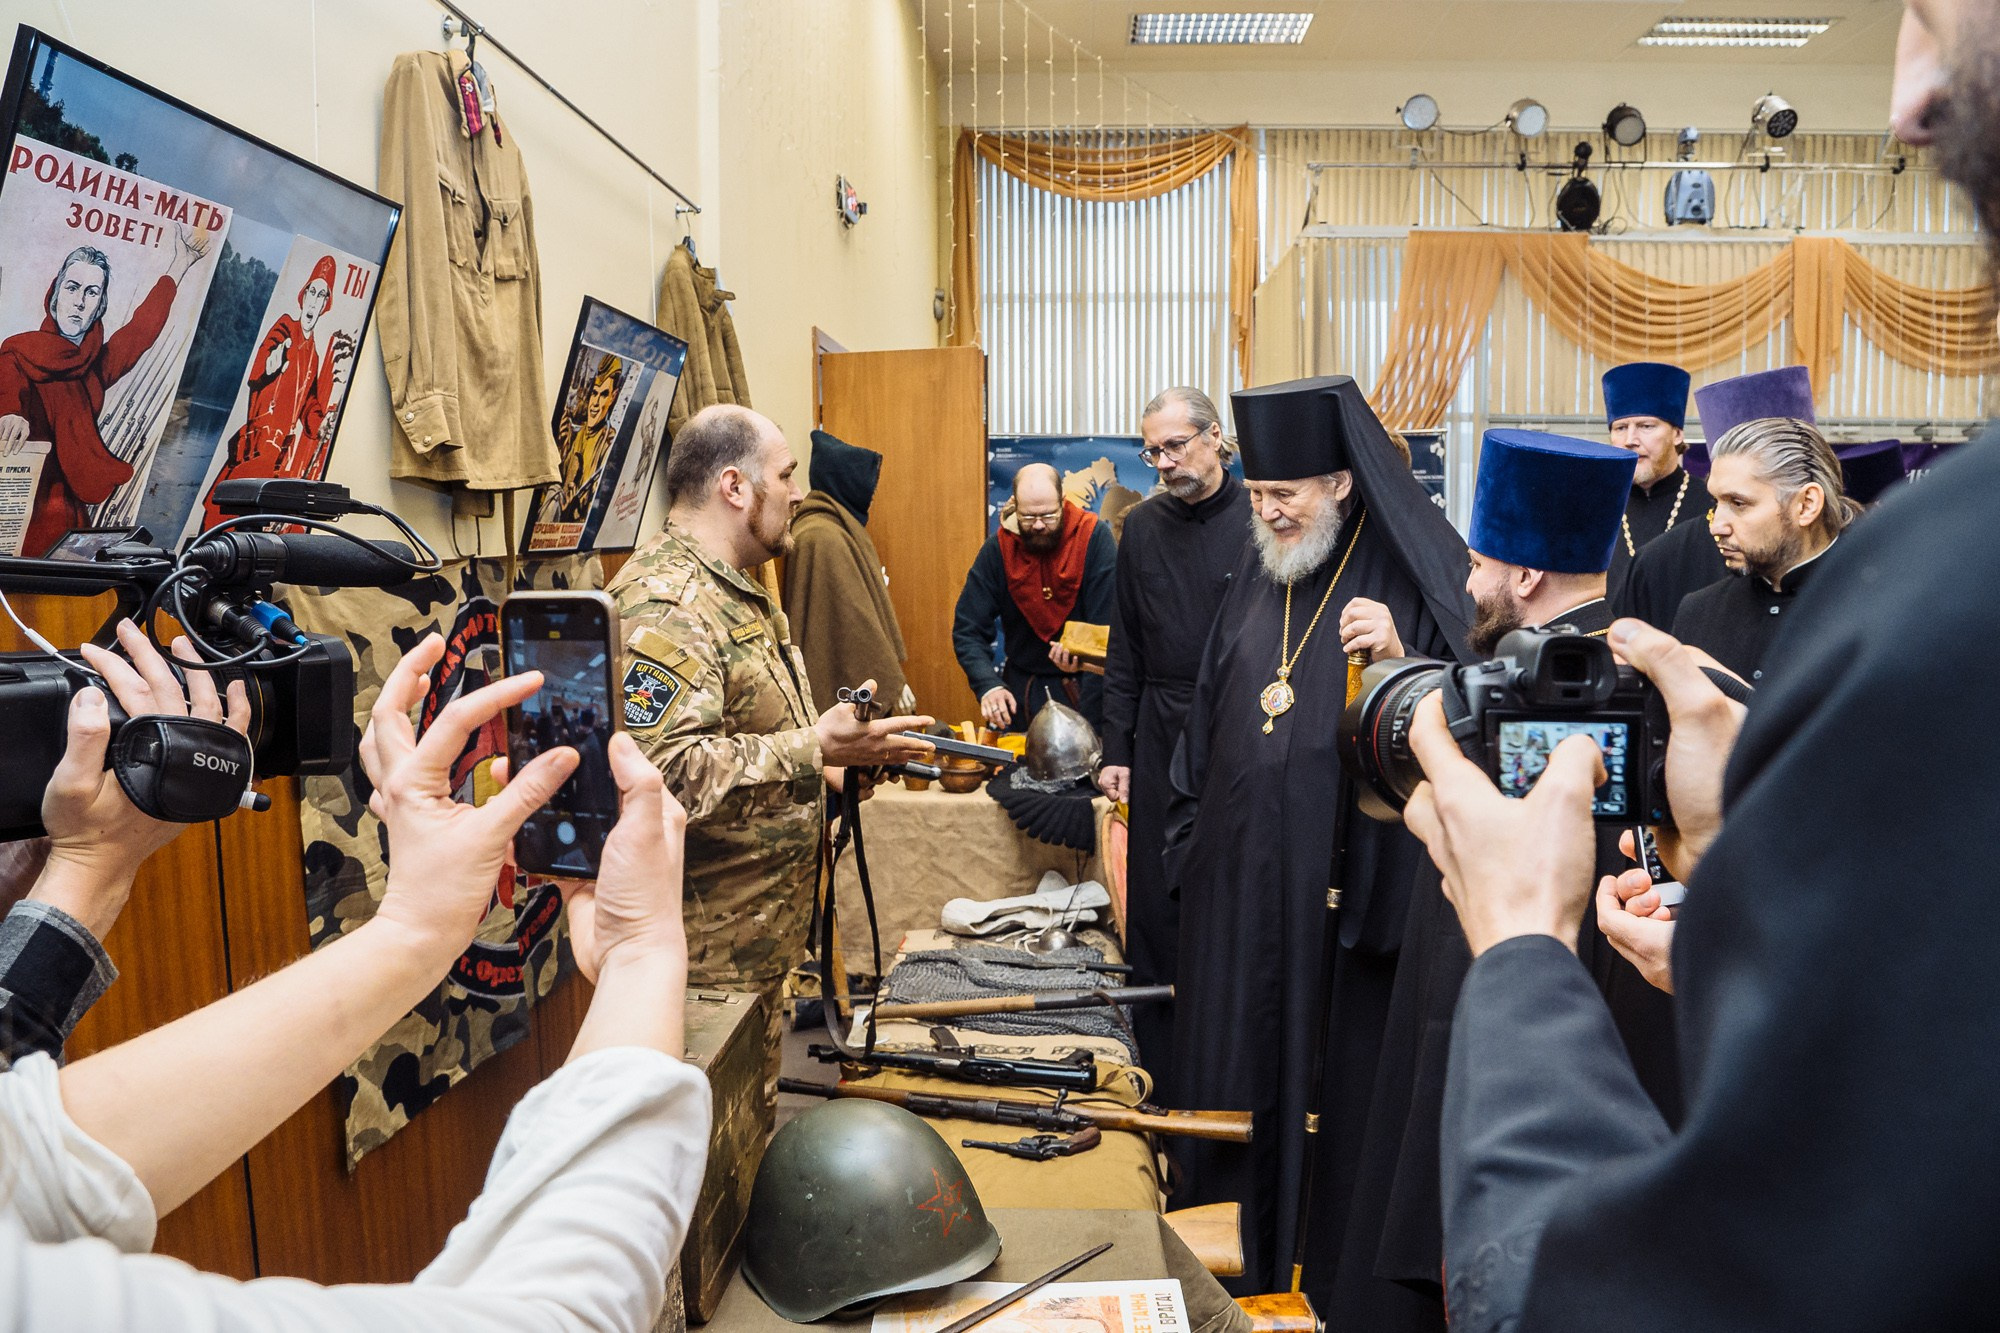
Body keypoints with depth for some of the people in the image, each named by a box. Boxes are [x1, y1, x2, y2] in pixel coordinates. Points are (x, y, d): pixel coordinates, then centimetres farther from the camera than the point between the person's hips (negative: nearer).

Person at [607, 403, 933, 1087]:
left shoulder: (733, 589, 15)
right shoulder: (663, 605, -22)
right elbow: (663, 771, -33)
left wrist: (821, 760, 14)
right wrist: (813, 748, -30)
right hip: (709, 953, -10)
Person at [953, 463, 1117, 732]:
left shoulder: (1095, 538, -14)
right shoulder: (998, 548, -7)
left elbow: (1108, 627, -17)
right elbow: (968, 631, -8)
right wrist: (988, 685, -23)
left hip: (1085, 685, -2)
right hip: (1020, 691, 2)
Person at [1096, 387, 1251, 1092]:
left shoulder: (1260, 519, -4)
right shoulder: (1142, 527, 9)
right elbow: (1125, 650, 12)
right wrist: (1117, 749, 8)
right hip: (1162, 740, 4)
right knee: (1156, 907, 7)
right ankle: (1162, 1076, 21)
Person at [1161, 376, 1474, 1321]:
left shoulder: (1412, 575, -7)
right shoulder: (1258, 573, 11)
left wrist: (1403, 664, -27)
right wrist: (1192, 839, 16)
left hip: (1351, 885, -5)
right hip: (1240, 885, 6)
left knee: (1345, 1088, 4)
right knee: (1236, 1081, 13)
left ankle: (1353, 1288, 23)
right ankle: (1243, 1270, 31)